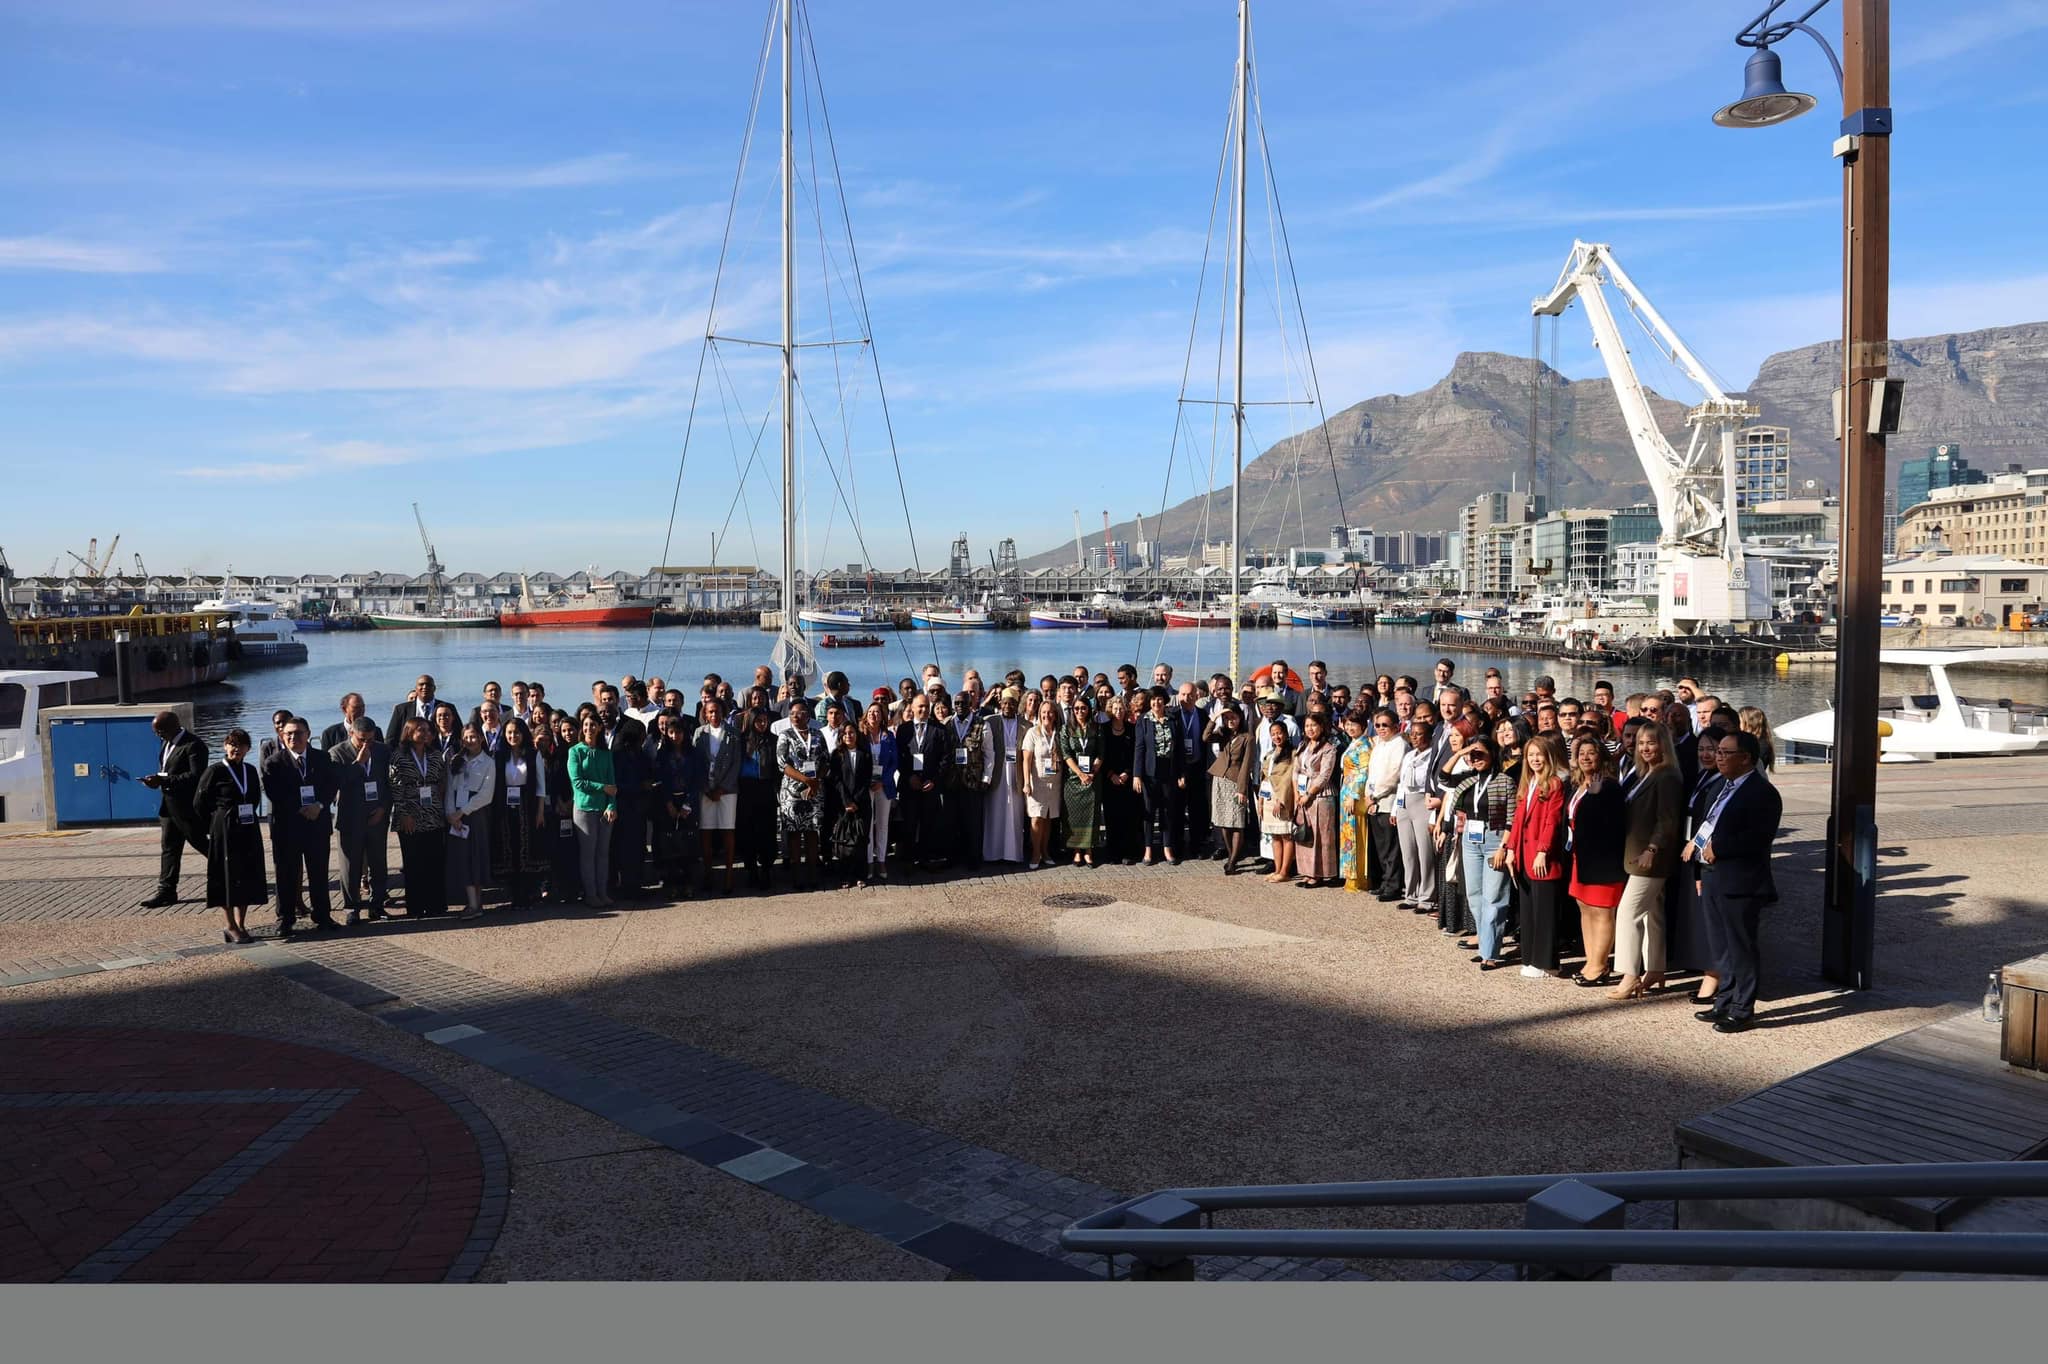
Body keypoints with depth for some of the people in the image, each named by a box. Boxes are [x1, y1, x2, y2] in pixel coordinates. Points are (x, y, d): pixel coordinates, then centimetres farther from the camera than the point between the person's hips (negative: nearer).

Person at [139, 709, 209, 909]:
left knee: (200, 844, 3)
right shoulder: (168, 743, 12)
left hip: (188, 807, -9)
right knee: (168, 847, 8)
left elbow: (196, 776, -25)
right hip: (170, 805, 9)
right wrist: (157, 779, 0)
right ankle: (166, 891, 11)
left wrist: (163, 780, -26)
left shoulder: (194, 745, -18)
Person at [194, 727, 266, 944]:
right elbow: (199, 804, -4)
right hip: (225, 833, -5)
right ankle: (232, 928, 6)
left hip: (249, 832, 5)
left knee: (248, 878, 7)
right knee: (228, 878, 0)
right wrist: (216, 826, 1)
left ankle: (241, 925, 16)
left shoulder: (250, 771, 8)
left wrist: (250, 817, 9)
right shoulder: (215, 771, -7)